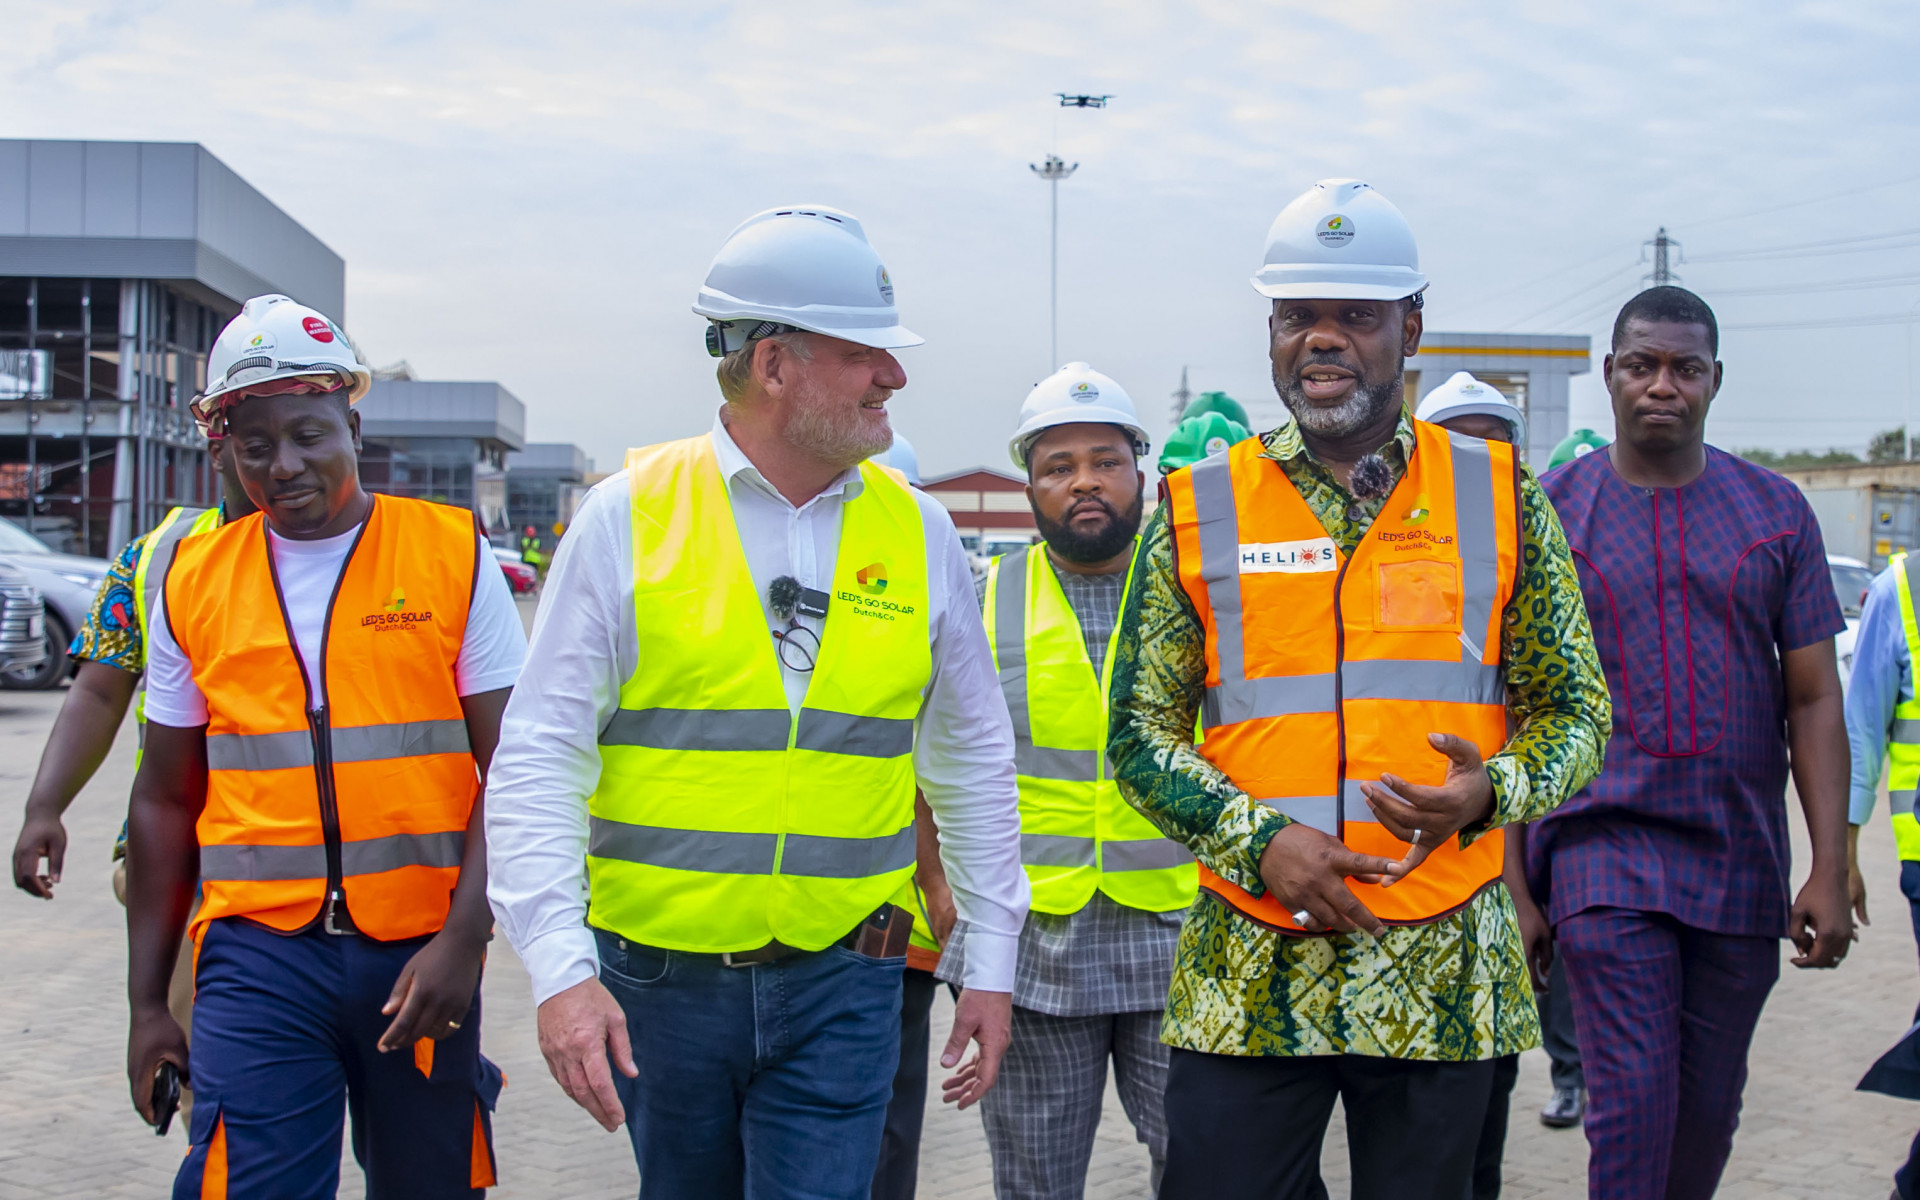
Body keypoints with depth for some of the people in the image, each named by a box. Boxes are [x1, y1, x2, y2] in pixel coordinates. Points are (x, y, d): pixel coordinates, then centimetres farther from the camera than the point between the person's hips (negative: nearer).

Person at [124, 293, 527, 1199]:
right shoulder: (194, 581, 7)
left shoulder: (453, 555, 0)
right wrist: (146, 1001, 12)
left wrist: (462, 938, -12)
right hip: (258, 954, 1)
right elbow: (167, 800, 13)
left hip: (421, 951, -1)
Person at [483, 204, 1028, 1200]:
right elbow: (541, 756, -7)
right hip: (658, 980, -1)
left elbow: (973, 760, 12)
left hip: (840, 986, 1)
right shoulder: (630, 515, -6)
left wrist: (991, 963, 11)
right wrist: (560, 967, -16)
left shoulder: (917, 531, 4)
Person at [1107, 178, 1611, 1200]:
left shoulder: (1501, 499, 4)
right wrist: (1258, 839, -12)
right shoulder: (1199, 510, 3)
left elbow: (1576, 710, 7)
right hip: (1246, 974, 0)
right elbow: (1142, 731, 4)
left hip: (1443, 979, 1)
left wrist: (1490, 793, -15)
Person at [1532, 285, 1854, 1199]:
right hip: (1606, 848, -2)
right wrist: (1511, 882, -2)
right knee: (1633, 1101, -10)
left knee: (1709, 1110, 10)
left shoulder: (1775, 512, 5)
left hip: (1741, 858, 3)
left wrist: (1830, 870, -2)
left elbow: (1814, 701, 5)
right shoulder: (1552, 512, 0)